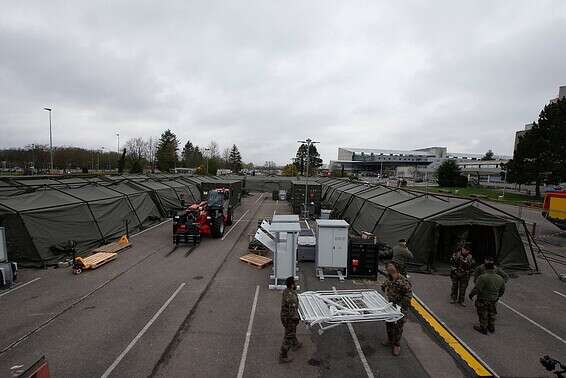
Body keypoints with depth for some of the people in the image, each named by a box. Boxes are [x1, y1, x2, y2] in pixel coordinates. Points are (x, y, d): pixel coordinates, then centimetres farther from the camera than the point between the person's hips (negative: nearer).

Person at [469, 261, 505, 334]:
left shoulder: (483, 277, -25)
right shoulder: (500, 278, -2)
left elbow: (477, 289, -25)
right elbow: (502, 290, 11)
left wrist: (471, 294, -9)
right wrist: (497, 296, 27)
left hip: (483, 300, -6)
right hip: (493, 300, 6)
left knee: (483, 315, 9)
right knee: (491, 314, 22)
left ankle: (483, 329, 20)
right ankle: (491, 328, 36)